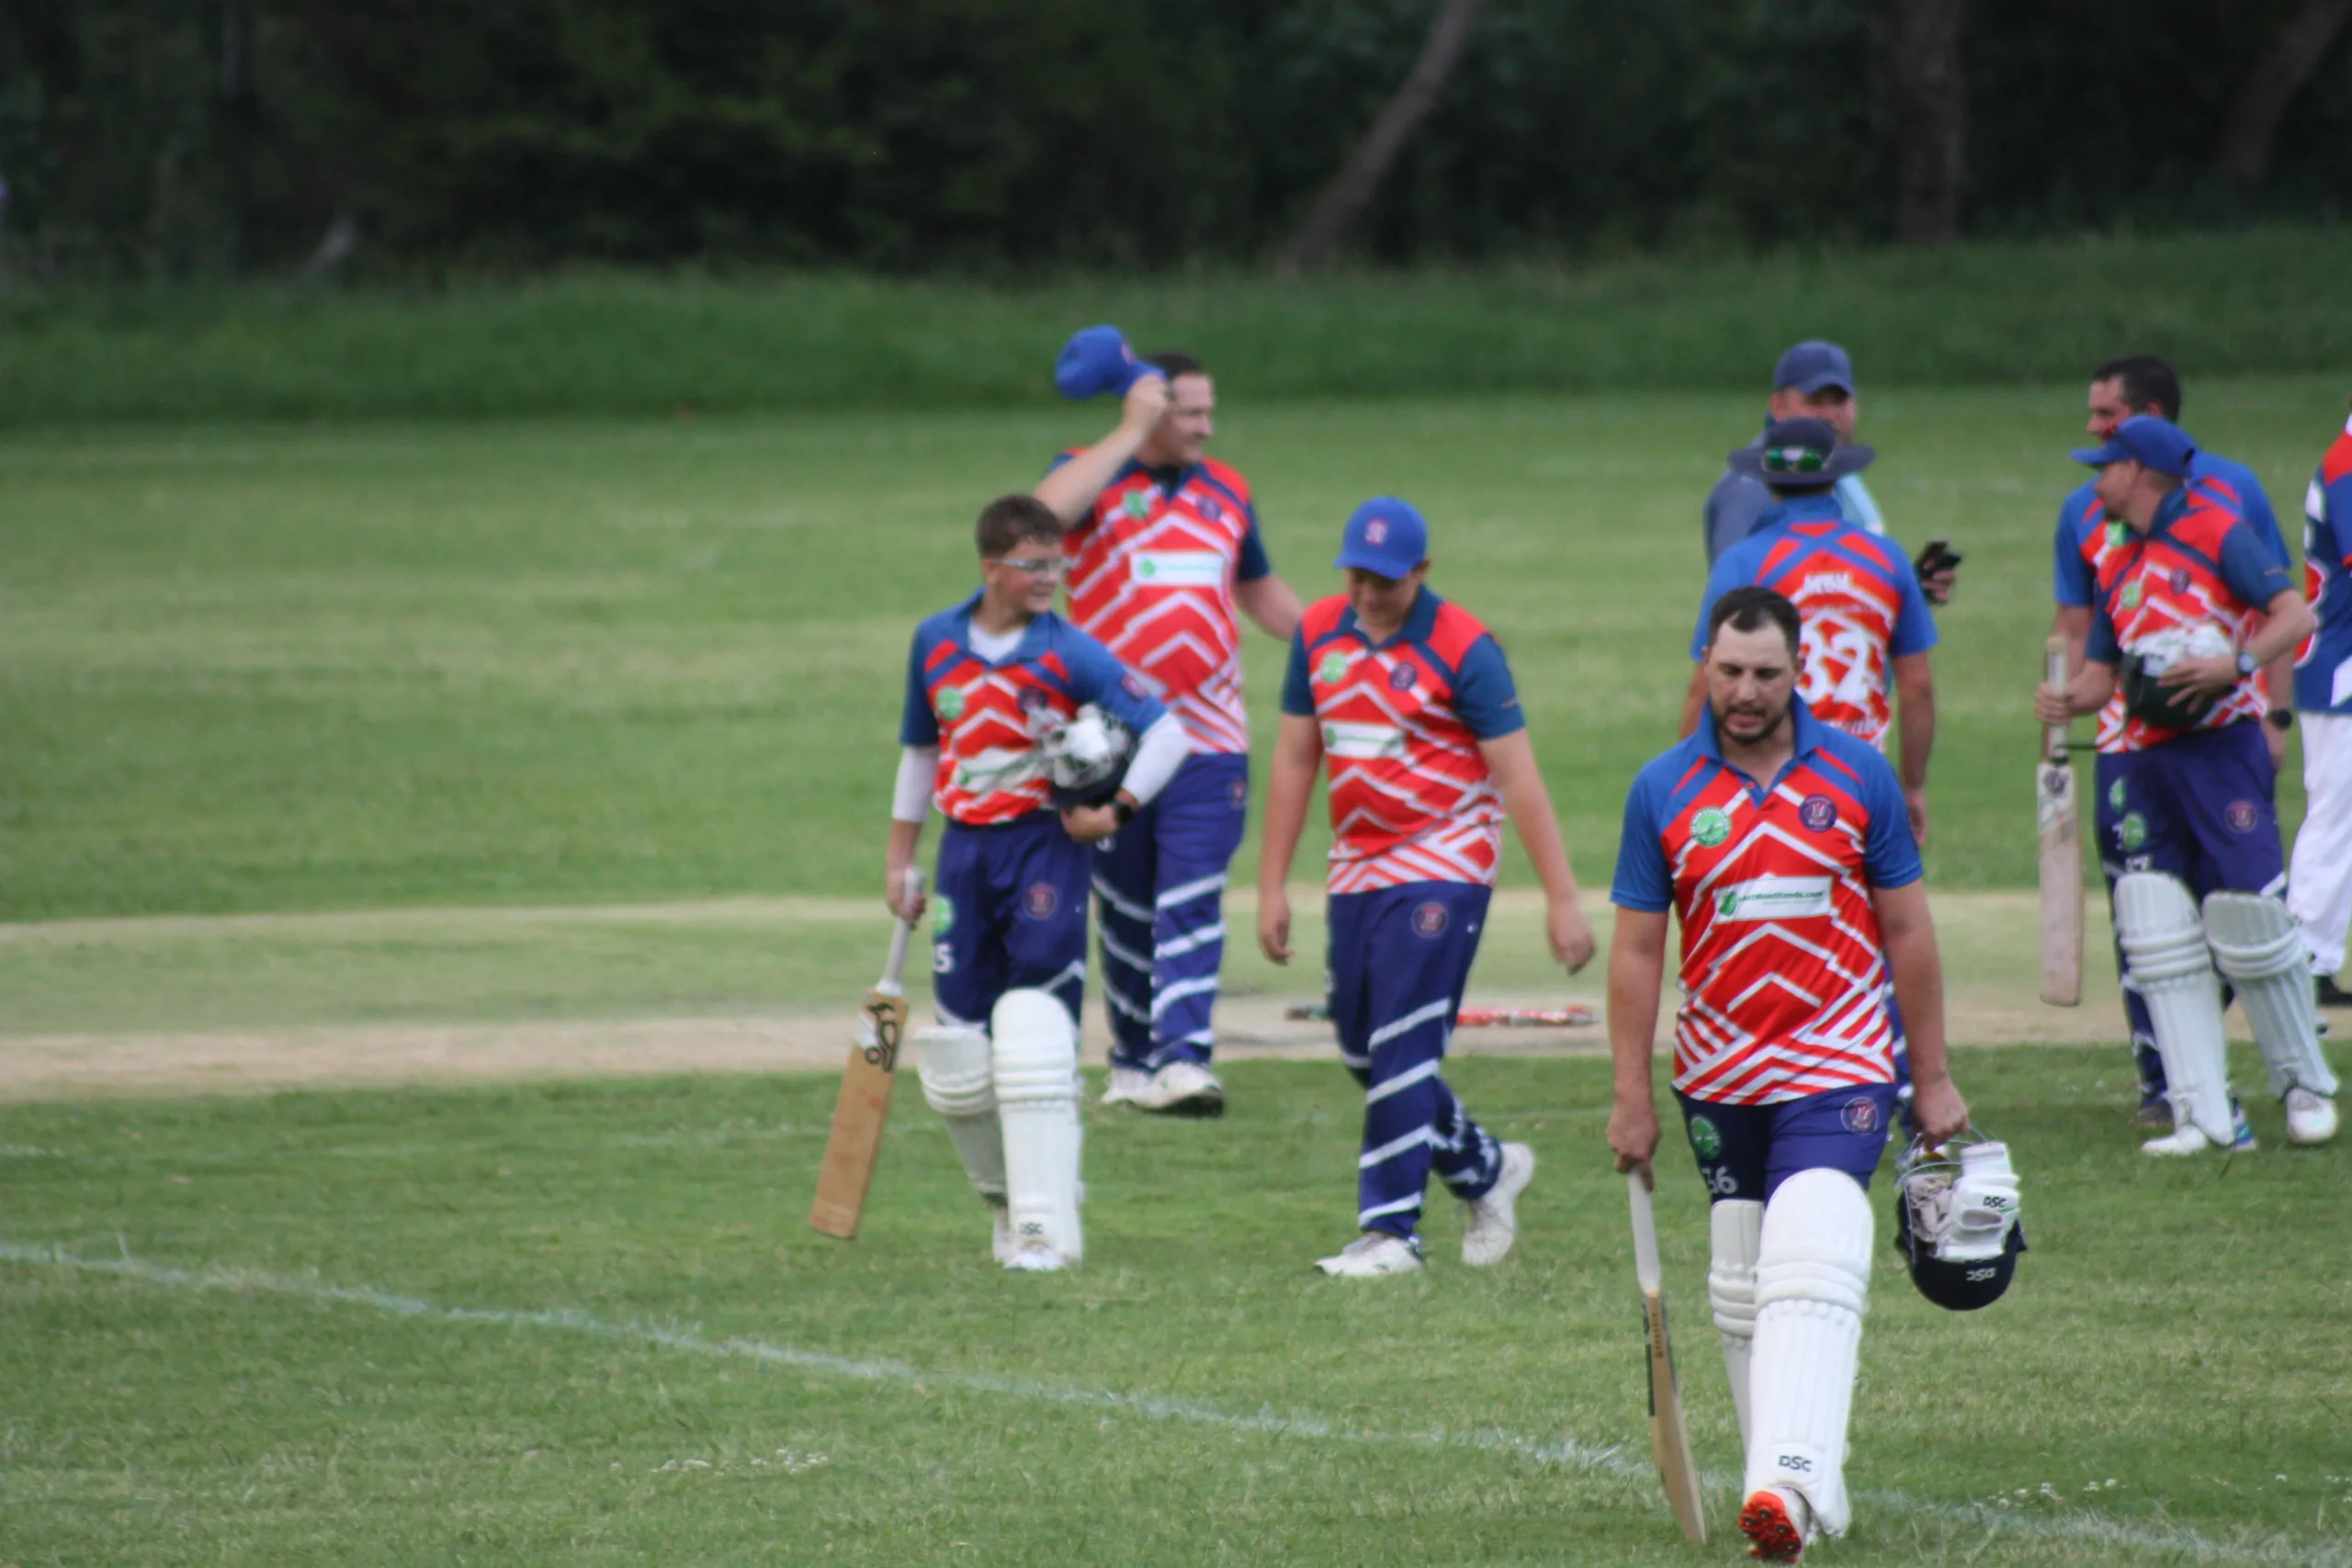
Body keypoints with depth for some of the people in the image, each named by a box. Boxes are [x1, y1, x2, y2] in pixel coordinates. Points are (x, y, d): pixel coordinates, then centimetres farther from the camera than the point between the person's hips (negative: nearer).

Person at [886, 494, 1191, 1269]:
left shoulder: (1069, 653, -9)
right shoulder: (936, 643, 5)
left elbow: (1167, 733, -11)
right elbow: (920, 751, 16)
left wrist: (1116, 812, -16)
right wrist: (898, 861, 17)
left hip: (1044, 845, -4)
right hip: (964, 850, 4)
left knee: (1038, 1033, -12)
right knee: (959, 1045, 5)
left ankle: (1049, 1220, -10)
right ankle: (1007, 1203, 23)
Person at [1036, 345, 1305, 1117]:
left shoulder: (1227, 490, 13)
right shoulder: (1093, 474, 0)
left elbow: (1261, 591, 27)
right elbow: (1047, 511, -25)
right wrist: (1130, 433, -21)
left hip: (1208, 740, 2)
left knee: (1192, 902, -10)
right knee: (1126, 909, 7)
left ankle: (1183, 1059, -19)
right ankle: (1133, 1059, 19)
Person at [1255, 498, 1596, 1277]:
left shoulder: (1463, 648, -13)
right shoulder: (1318, 634, 5)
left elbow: (1518, 776, -14)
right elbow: (1295, 759, 12)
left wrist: (1562, 897, -17)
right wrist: (1271, 886, 11)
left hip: (1442, 870, -6)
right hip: (1357, 867, 6)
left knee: (1402, 1049, -12)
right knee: (1363, 1052, 10)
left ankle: (1390, 1231, -8)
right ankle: (1485, 1168, 30)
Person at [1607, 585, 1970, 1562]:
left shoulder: (1858, 775, -1)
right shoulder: (1662, 792, 0)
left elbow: (1907, 931, 5)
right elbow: (1636, 949, 4)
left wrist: (1933, 1078, 6)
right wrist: (1631, 1097, 1)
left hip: (1838, 1072, -3)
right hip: (1720, 1078, 3)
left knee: (1810, 1271, -19)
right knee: (1742, 1290, 7)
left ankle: (1791, 1481, -32)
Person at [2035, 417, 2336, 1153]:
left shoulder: (2217, 532, -3)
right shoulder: (2116, 567, 20)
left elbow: (2295, 615, -12)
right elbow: (2100, 673, 19)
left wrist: (2236, 664, -27)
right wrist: (2067, 701, -3)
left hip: (2225, 752, -7)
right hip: (2150, 758, 7)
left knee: (2249, 918, -10)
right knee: (2156, 934, -3)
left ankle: (2305, 1086, 9)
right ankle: (2202, 1114, -3)